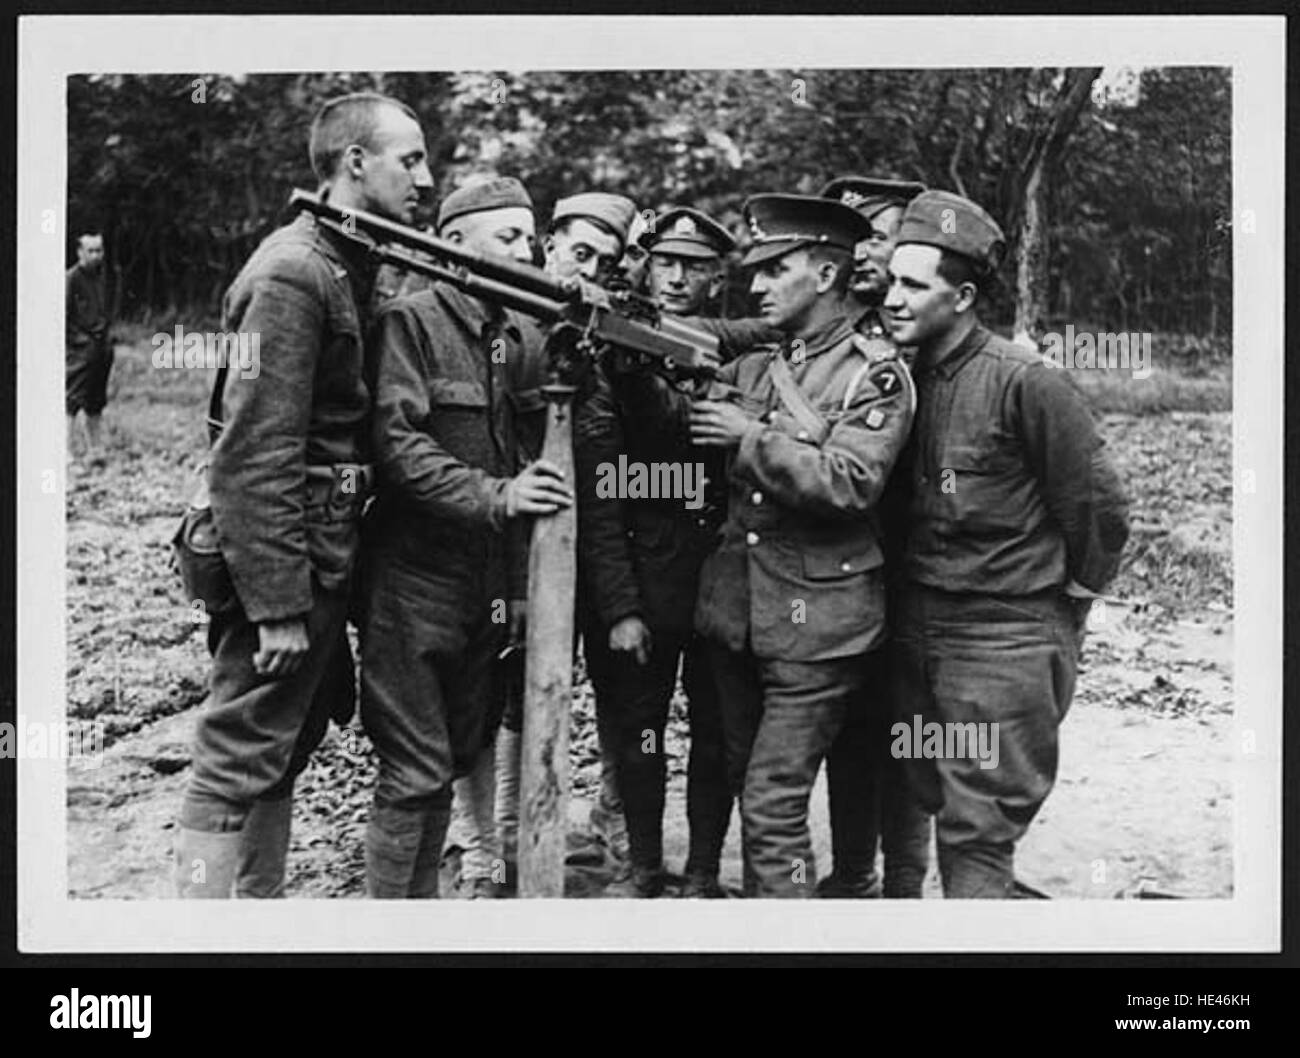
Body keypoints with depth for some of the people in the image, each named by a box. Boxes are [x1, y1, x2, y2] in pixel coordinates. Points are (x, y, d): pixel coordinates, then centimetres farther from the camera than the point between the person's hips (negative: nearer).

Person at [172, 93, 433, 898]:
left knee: (287, 749, 18)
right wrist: (278, 605, -23)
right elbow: (256, 453, -22)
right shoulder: (292, 274, -17)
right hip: (284, 562, -10)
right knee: (239, 764, -3)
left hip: (322, 557, 10)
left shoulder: (349, 269, 12)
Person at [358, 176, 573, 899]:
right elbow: (397, 442, -18)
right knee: (418, 770, -3)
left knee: (464, 751, 16)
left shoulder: (518, 336, 14)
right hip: (416, 586, -7)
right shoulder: (410, 322, -7)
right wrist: (494, 495, -25)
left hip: (490, 589, 7)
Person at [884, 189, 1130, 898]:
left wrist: (1067, 603, 0)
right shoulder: (908, 377, 7)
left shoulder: (1024, 383, -16)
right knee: (939, 807, 17)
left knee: (976, 836, -5)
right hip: (917, 636, 8)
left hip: (1004, 646, -7)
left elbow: (1098, 506, -10)